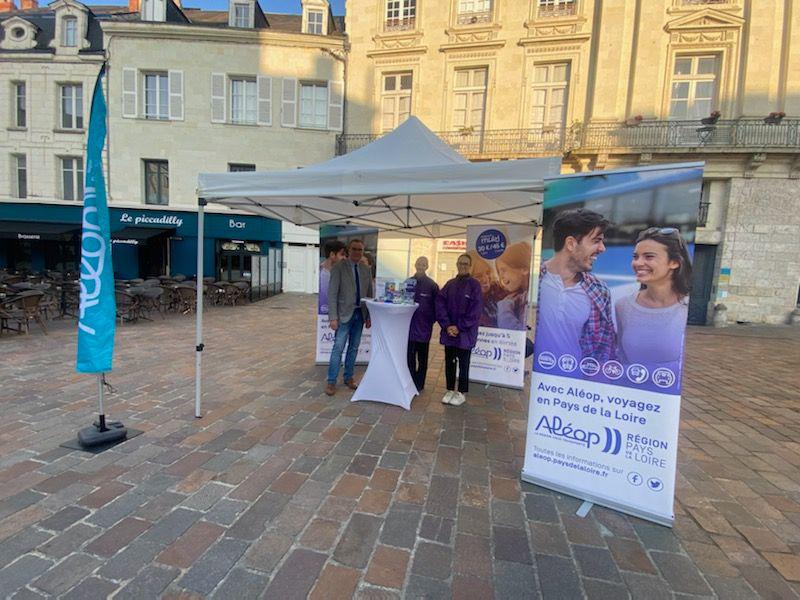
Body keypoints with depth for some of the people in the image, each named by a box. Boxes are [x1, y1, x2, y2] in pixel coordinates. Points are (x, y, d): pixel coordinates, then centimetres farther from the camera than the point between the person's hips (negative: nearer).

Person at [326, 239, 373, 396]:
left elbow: (369, 294, 12)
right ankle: (331, 382, 9)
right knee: (338, 348, -3)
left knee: (353, 348, 11)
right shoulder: (338, 267, -7)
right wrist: (333, 317, -15)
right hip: (345, 314, -4)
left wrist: (369, 316, 8)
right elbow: (332, 294, -10)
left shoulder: (366, 270, 8)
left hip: (360, 314, 5)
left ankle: (349, 378, 25)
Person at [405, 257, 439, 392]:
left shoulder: (432, 285, -4)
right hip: (409, 326, 2)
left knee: (422, 358, 10)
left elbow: (436, 306, 0)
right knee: (409, 357, 7)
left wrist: (431, 321, -6)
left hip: (424, 328, -2)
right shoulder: (408, 282, 3)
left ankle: (419, 384, 21)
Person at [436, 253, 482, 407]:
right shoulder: (449, 284, 6)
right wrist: (447, 326, -11)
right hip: (449, 331, 4)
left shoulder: (474, 285, -5)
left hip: (465, 333, -4)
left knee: (463, 364, 7)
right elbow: (440, 304, 1)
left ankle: (461, 393, 22)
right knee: (449, 362, 12)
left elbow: (475, 310, -11)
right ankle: (450, 390, 27)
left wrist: (460, 327, -14)